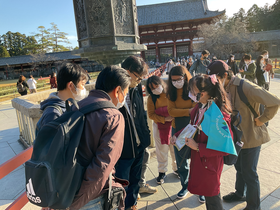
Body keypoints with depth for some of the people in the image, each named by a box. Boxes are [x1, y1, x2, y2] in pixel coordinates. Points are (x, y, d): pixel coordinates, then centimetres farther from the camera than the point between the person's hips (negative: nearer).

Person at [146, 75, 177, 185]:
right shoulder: (151, 98, -7)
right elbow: (151, 114, -7)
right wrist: (164, 119, -17)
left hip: (173, 125, 0)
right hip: (159, 126, 0)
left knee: (175, 147, 11)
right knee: (161, 150, 9)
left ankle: (176, 168, 35)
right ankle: (162, 172, 27)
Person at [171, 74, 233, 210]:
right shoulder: (199, 107, -4)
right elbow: (192, 126, 14)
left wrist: (198, 147, -26)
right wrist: (178, 136, 3)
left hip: (210, 162, -7)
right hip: (198, 159, 7)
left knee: (212, 196, 15)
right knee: (206, 191, 25)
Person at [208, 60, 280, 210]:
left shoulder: (246, 88, -28)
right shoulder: (223, 88, -3)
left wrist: (261, 120, -18)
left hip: (251, 136, -7)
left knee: (249, 172, 7)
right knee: (239, 167, 24)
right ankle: (240, 194, 47)